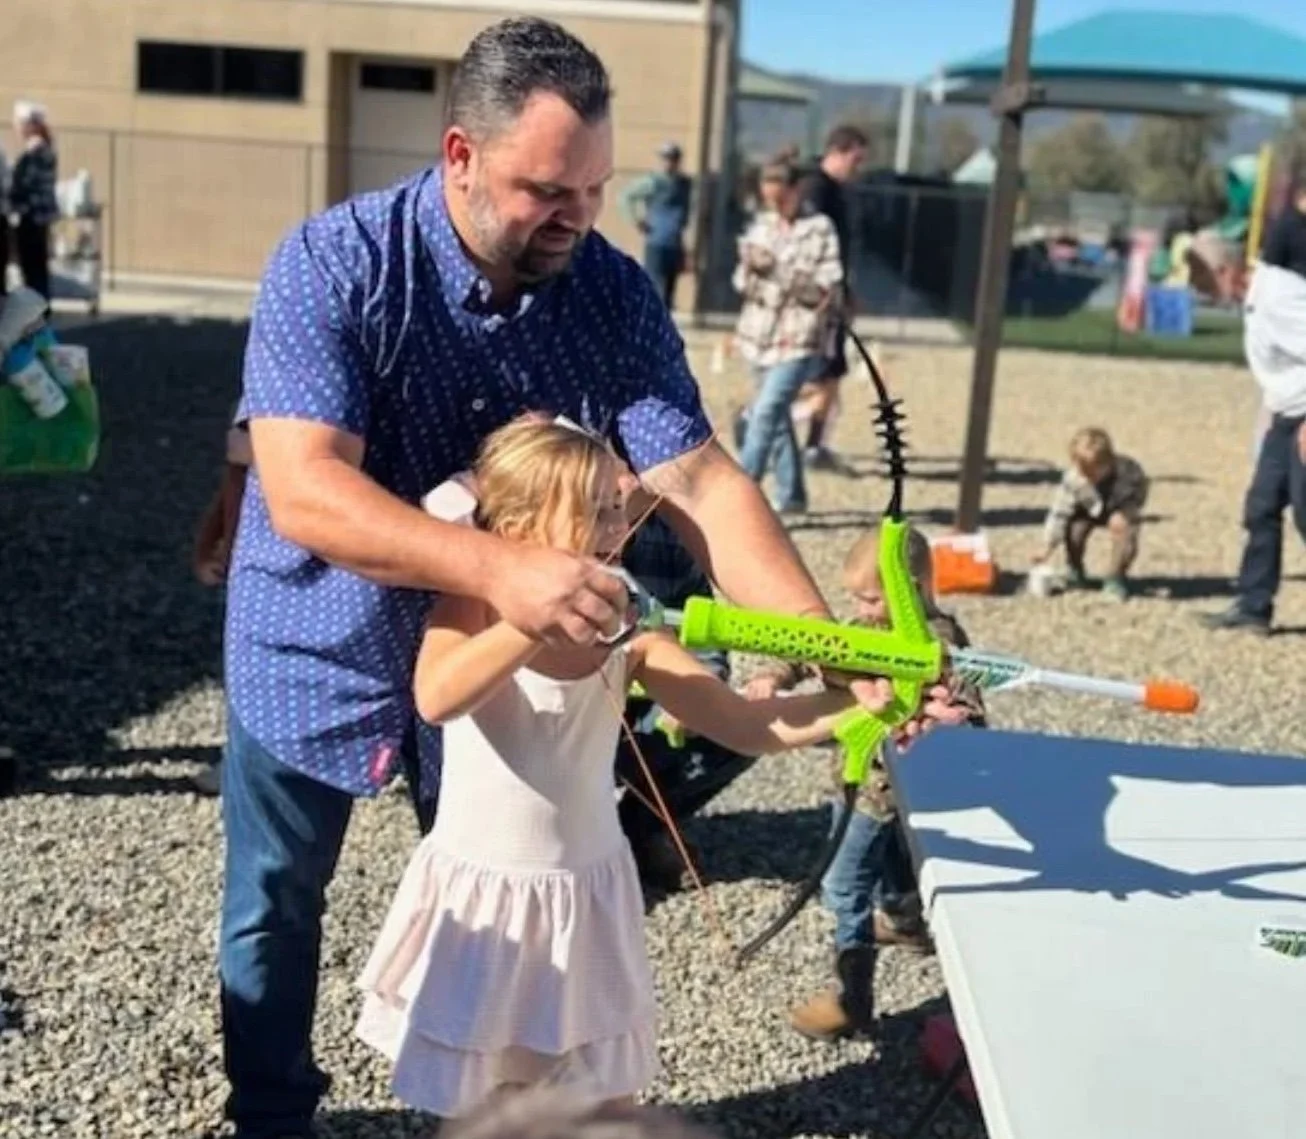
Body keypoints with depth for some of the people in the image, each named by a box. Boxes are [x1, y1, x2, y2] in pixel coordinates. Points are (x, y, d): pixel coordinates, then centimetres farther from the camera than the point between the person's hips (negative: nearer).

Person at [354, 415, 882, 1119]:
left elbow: (745, 724, -14)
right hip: (480, 894, -2)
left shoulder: (629, 633, -8)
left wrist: (860, 702, -28)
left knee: (601, 1101, 14)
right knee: (471, 1102, 15)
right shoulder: (471, 609, -13)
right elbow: (437, 699, -35)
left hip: (585, 896, 2)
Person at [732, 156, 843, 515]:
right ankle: (791, 495, 25)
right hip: (760, 334, 6)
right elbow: (743, 282, 11)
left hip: (798, 339, -6)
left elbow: (826, 287, -10)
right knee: (776, 416, 13)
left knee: (767, 411, -16)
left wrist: (779, 269, -20)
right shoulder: (762, 224, 10)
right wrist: (750, 269, -12)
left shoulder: (820, 228, -4)